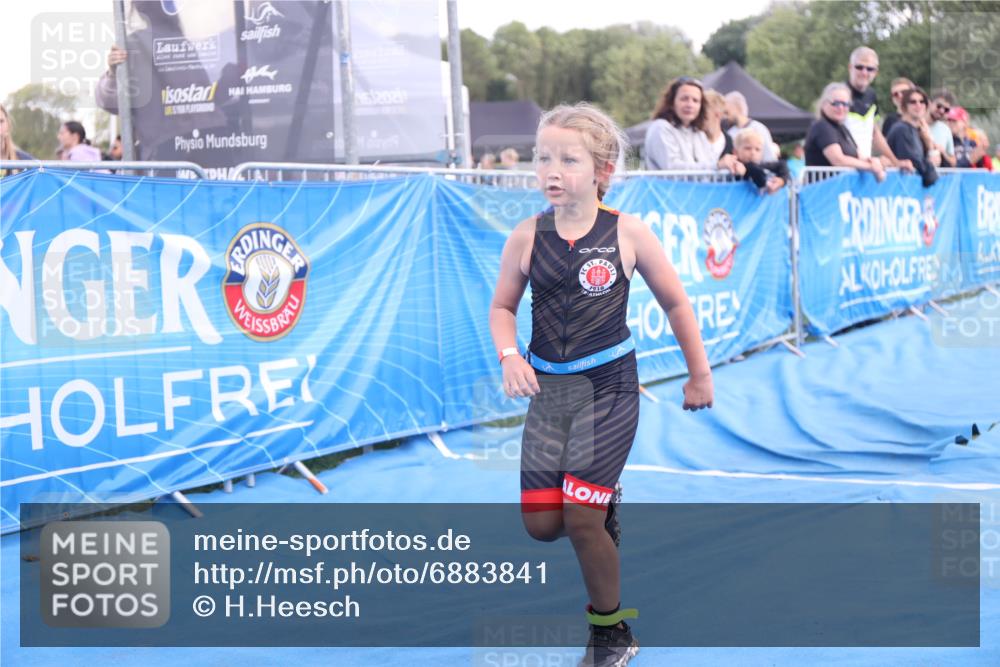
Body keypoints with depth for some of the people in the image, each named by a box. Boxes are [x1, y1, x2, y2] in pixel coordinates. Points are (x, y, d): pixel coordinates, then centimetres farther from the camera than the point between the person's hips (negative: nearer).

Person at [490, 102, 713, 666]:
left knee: (580, 517, -11)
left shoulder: (628, 233, -8)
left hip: (609, 387, -3)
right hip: (547, 389, 4)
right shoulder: (527, 237, -3)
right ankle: (603, 503, 38)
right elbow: (503, 307, 10)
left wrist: (699, 375, 9)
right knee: (541, 524, 2)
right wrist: (509, 355, -9)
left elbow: (676, 304, 3)